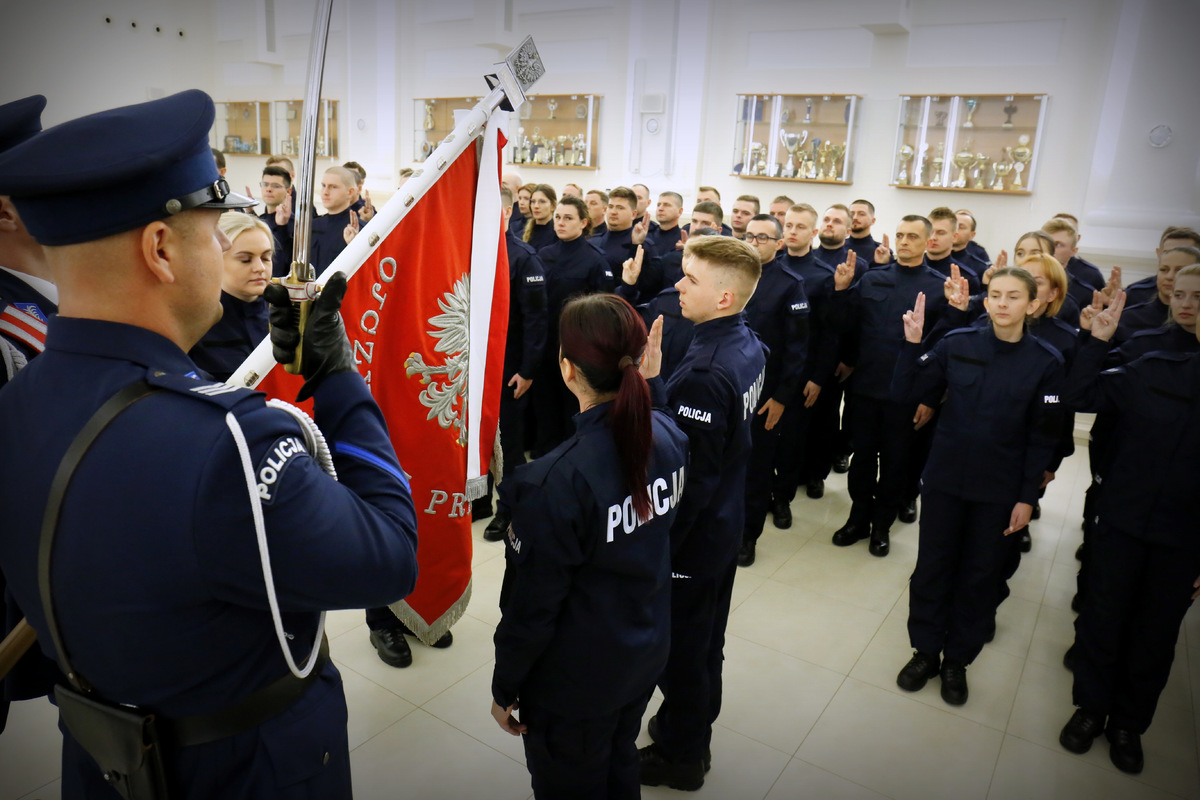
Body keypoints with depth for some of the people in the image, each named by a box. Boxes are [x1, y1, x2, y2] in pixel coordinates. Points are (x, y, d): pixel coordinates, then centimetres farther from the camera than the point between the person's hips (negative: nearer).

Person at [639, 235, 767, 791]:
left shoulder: (703, 374, -30)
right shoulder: (749, 346, -1)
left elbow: (692, 478, -27)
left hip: (693, 535, -9)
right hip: (727, 523, 9)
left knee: (681, 645, 12)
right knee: (706, 637, 25)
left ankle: (680, 756, 34)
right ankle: (694, 731, 47)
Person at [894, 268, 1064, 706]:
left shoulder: (1046, 361, -6)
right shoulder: (957, 344, -5)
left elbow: (1043, 437, -3)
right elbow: (906, 394, -6)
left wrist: (1027, 496, -5)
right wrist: (912, 345, -19)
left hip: (1000, 490, 0)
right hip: (944, 478, 1)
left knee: (981, 576, 12)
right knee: (932, 568, 10)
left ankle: (957, 659, 32)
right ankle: (926, 650, 30)